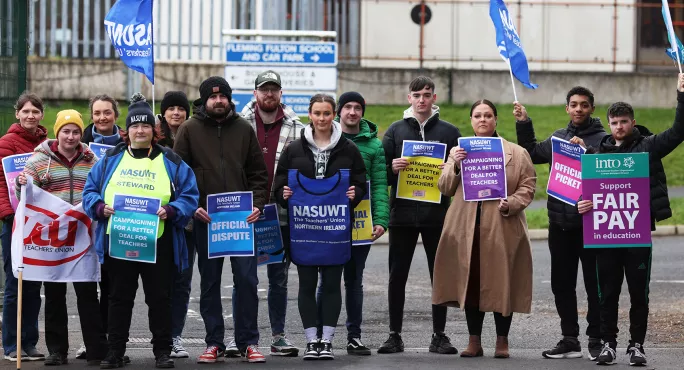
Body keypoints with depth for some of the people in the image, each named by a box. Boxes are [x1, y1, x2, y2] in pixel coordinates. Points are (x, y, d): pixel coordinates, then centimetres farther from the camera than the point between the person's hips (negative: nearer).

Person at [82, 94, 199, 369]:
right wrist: (100, 206, -10)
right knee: (119, 298, 7)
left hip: (158, 241, -1)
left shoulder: (171, 162, 5)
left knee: (159, 298, 3)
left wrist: (171, 210, -16)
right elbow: (90, 191, 10)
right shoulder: (111, 159, 10)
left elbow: (189, 197, 2)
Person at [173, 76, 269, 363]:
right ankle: (214, 343, 12)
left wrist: (257, 204, -3)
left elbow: (258, 172, 10)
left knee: (246, 279, -2)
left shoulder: (243, 129, 8)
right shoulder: (189, 130, 3)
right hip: (205, 218, -1)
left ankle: (248, 342, 5)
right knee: (209, 283, 6)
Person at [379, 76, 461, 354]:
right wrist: (392, 168, -16)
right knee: (397, 276, 2)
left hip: (437, 214, 0)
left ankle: (439, 336, 10)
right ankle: (395, 335, 9)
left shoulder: (449, 132, 8)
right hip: (402, 214, 0)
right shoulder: (396, 130, 9)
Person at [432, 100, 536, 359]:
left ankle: (502, 341, 9)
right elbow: (445, 188, 7)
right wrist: (456, 166, -11)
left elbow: (527, 186, 3)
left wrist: (511, 204, -15)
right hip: (467, 228, 2)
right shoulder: (458, 151, 13)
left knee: (502, 283, -1)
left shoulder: (516, 153, 7)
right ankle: (474, 341, 12)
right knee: (471, 282, 4)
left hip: (502, 228, -2)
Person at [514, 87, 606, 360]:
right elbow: (532, 154, 23)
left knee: (594, 284, 1)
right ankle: (570, 339, 18)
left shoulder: (602, 139, -5)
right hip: (560, 222, 6)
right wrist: (524, 124, 15)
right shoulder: (558, 137, 12)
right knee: (562, 283, 10)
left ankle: (597, 340, 8)